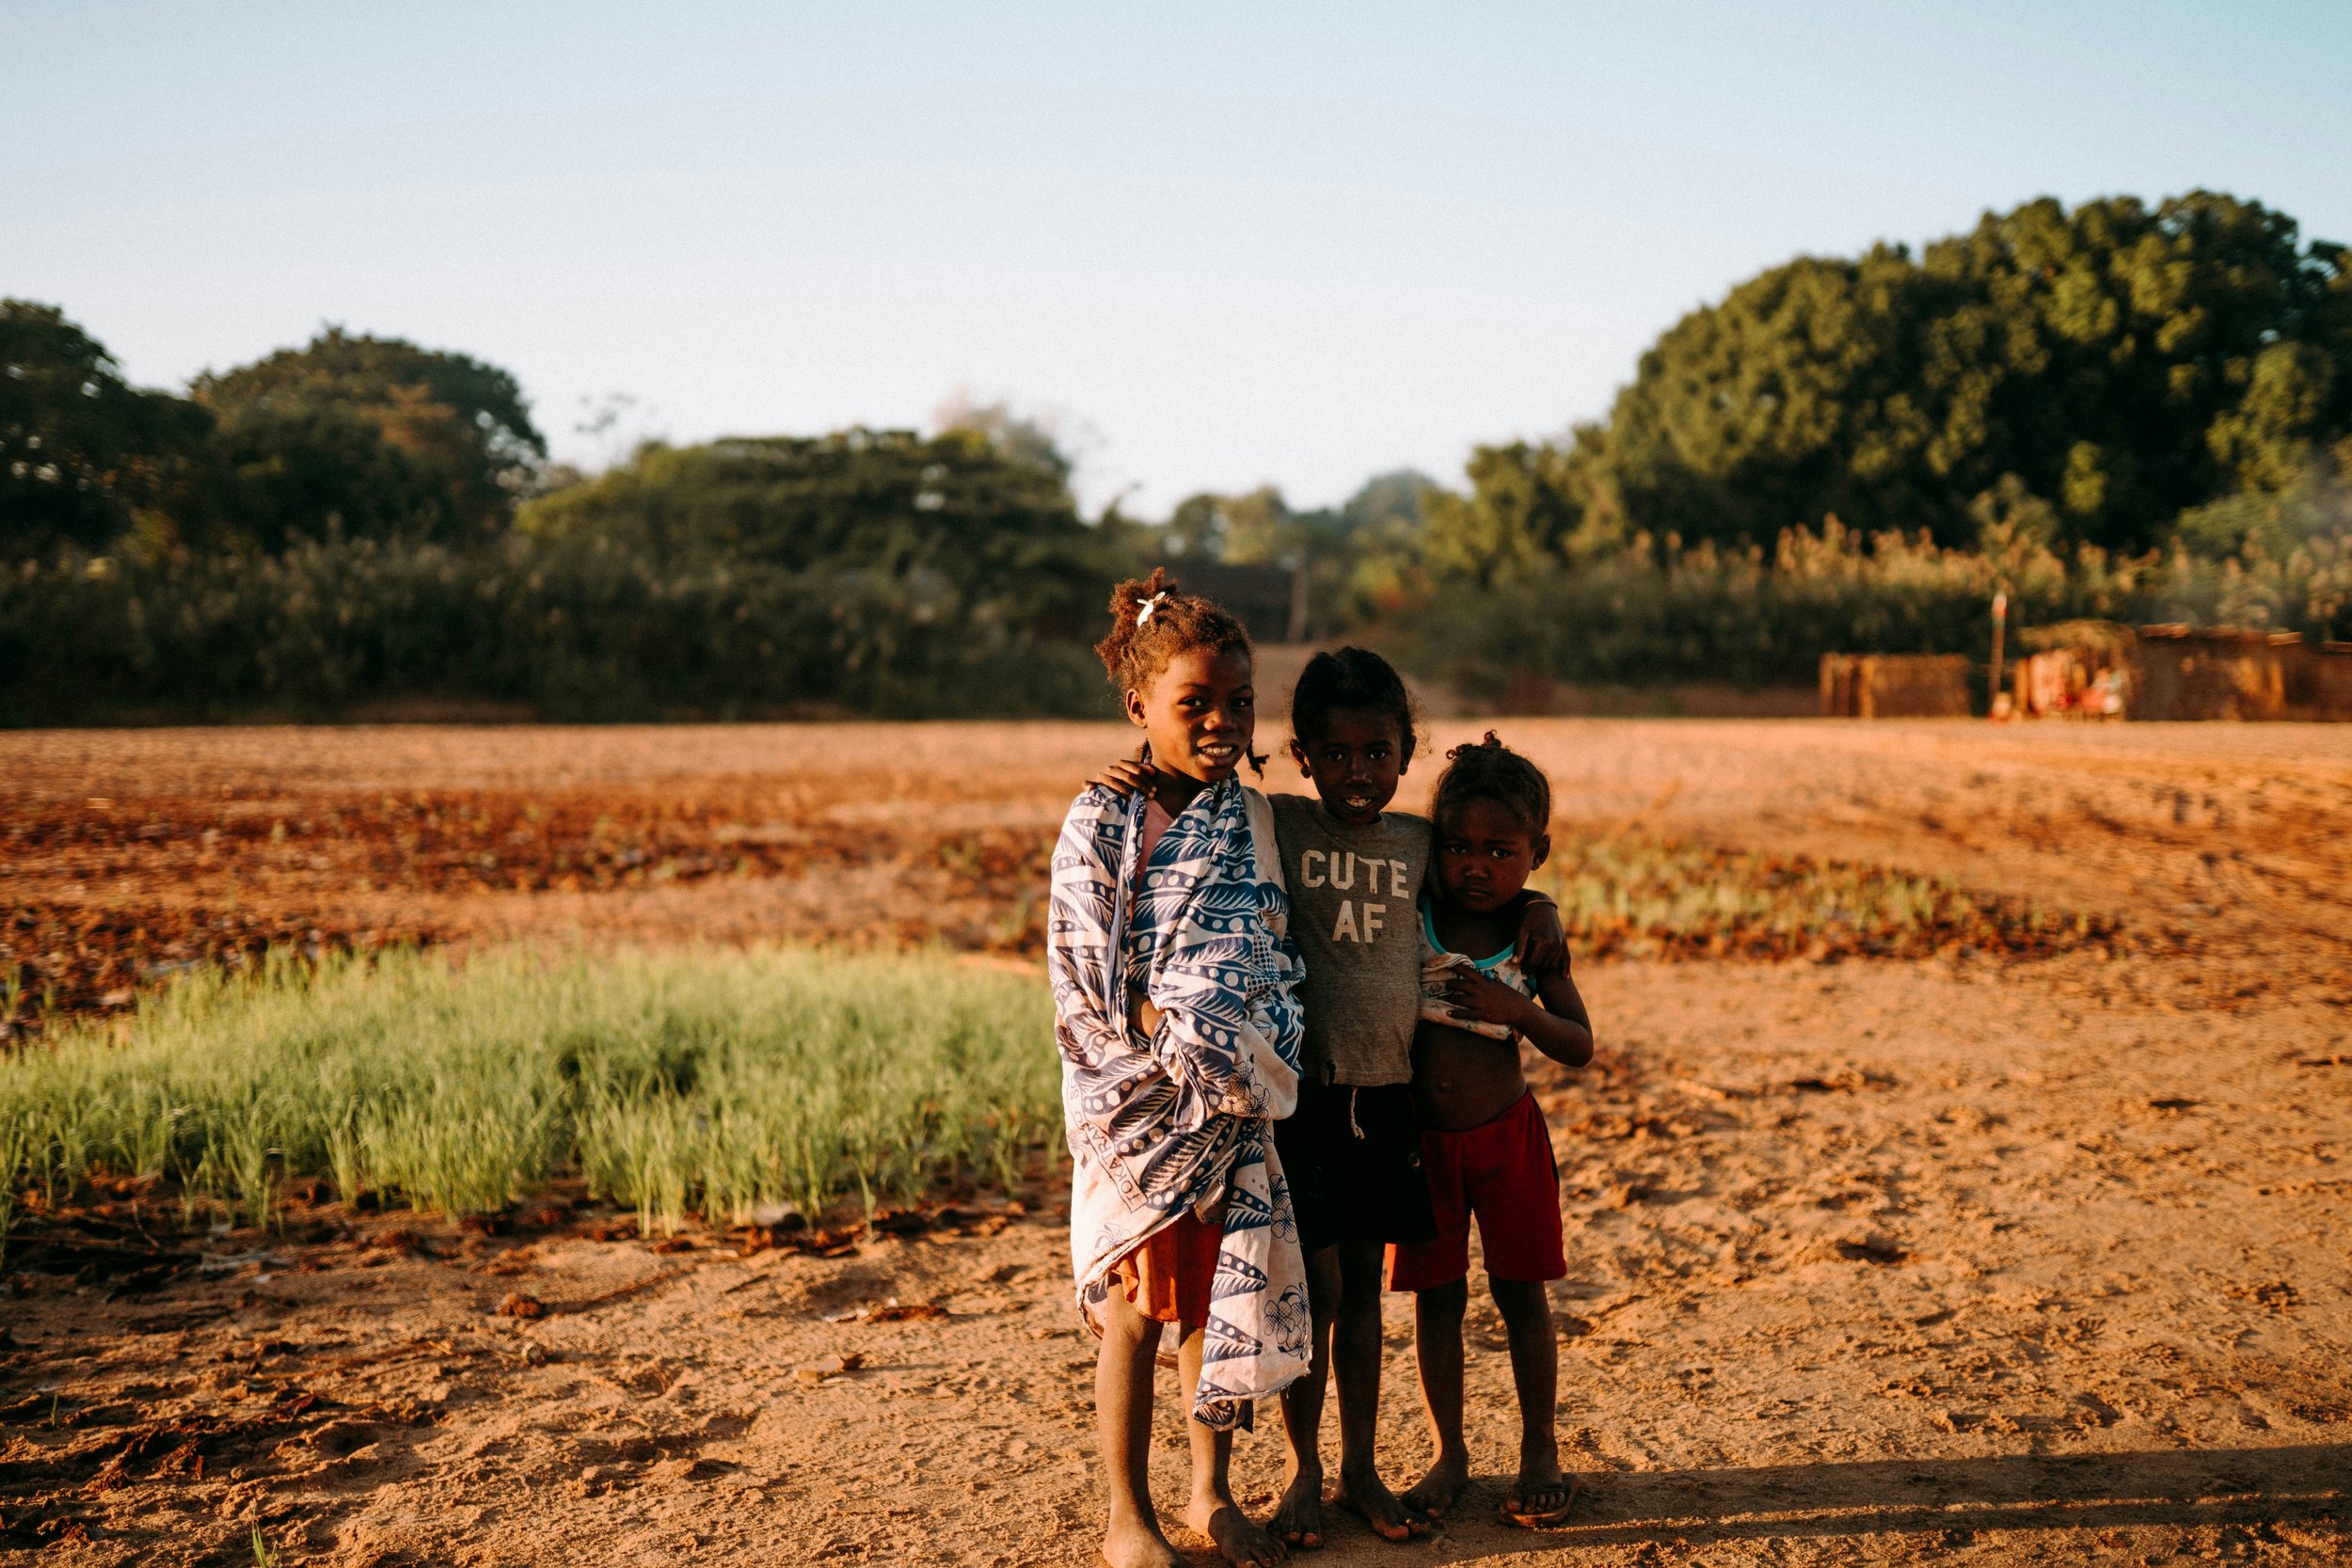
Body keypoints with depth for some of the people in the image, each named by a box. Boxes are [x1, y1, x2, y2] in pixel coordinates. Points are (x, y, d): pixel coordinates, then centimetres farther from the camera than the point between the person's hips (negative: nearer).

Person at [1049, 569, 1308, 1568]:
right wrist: (1182, 1037, -16)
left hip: (1232, 1104, 4)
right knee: (1137, 1306, 4)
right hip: (1136, 1101, -4)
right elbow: (1086, 984, -10)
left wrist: (1257, 1054, -2)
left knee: (1222, 1299, 11)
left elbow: (1271, 956, 12)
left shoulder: (1249, 817, 7)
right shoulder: (1099, 824, -8)